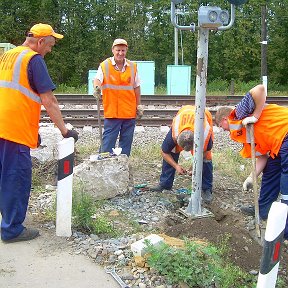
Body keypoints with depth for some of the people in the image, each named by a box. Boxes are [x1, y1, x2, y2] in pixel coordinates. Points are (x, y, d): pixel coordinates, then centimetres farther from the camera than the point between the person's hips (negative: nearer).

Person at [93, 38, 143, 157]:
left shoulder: (132, 66, 9)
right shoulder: (105, 65, -1)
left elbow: (136, 87, 13)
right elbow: (98, 79, -17)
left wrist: (139, 106, 13)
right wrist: (97, 87, -40)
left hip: (129, 112, 4)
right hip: (112, 111, -4)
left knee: (126, 141, 10)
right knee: (108, 141, -4)